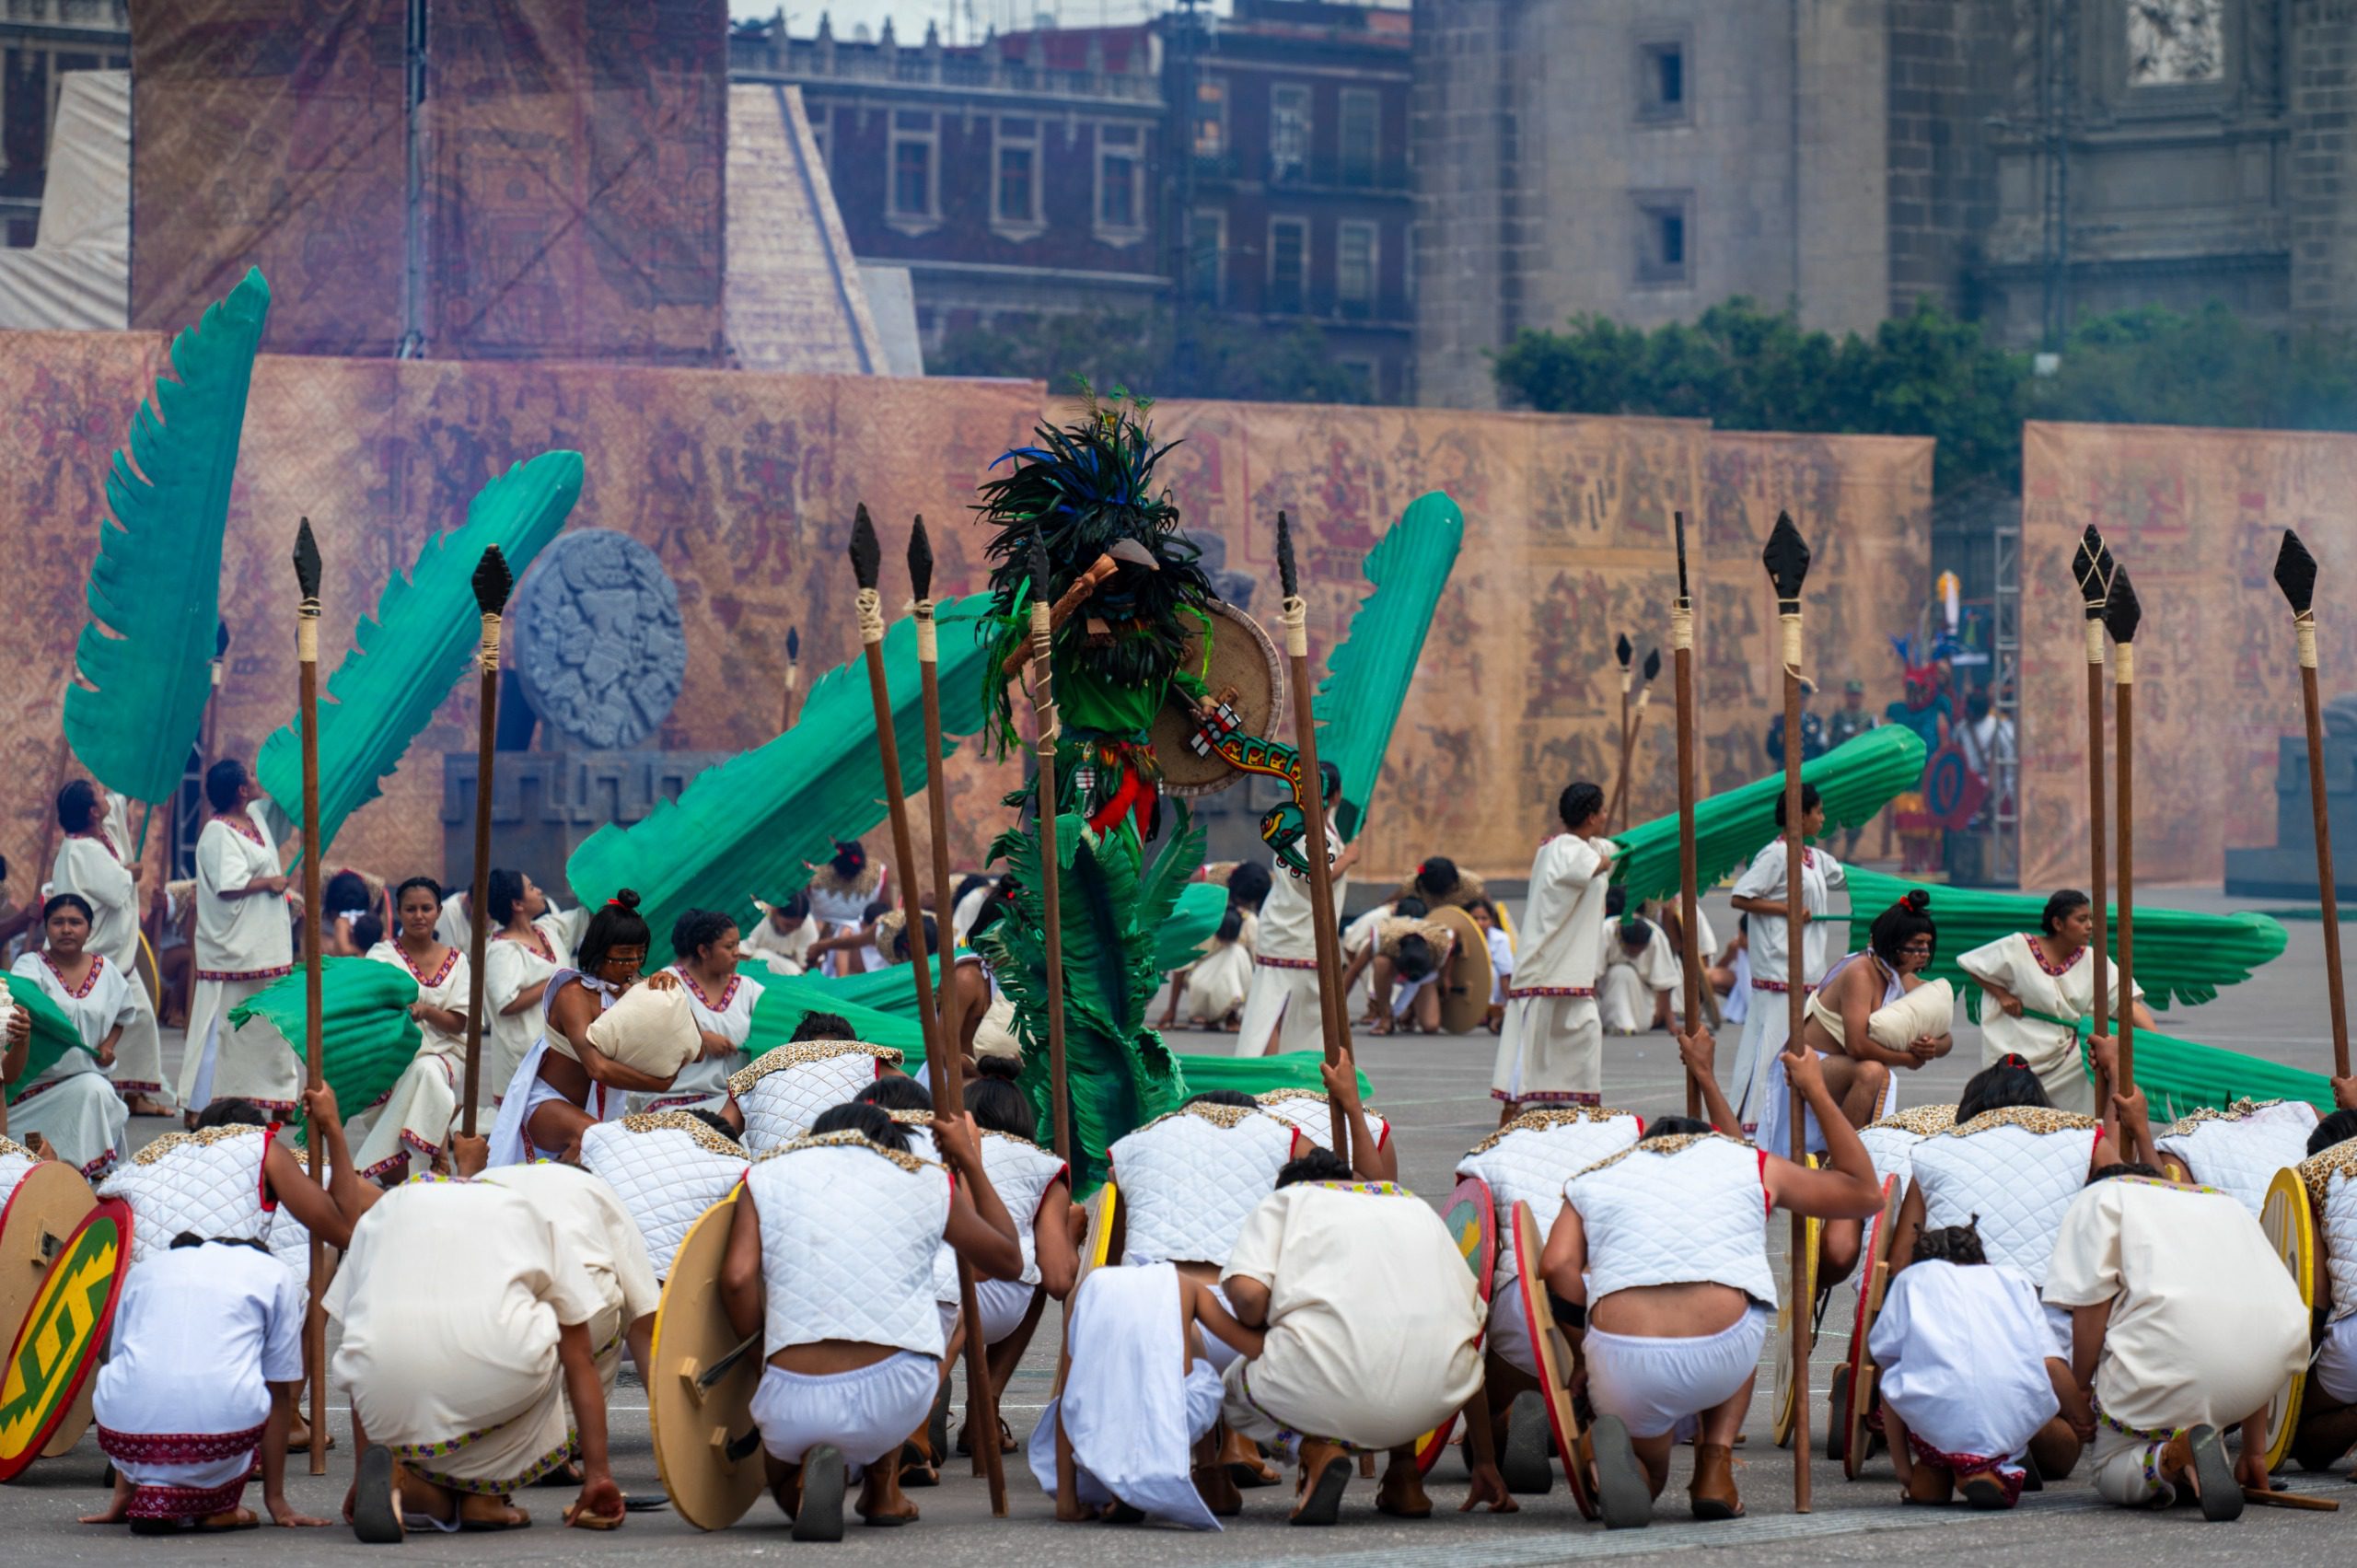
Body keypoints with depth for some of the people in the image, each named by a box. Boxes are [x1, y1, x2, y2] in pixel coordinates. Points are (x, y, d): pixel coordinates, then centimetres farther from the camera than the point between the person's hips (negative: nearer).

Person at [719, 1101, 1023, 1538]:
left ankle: (811, 1470, -2)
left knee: (787, 1492, 35)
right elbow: (1008, 1261, 26)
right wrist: (970, 1161, 35)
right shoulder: (927, 1184, 12)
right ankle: (882, 1488, 26)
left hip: (791, 1407, 0)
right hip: (895, 1398, 0)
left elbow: (737, 1279, -4)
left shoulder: (766, 1177, 12)